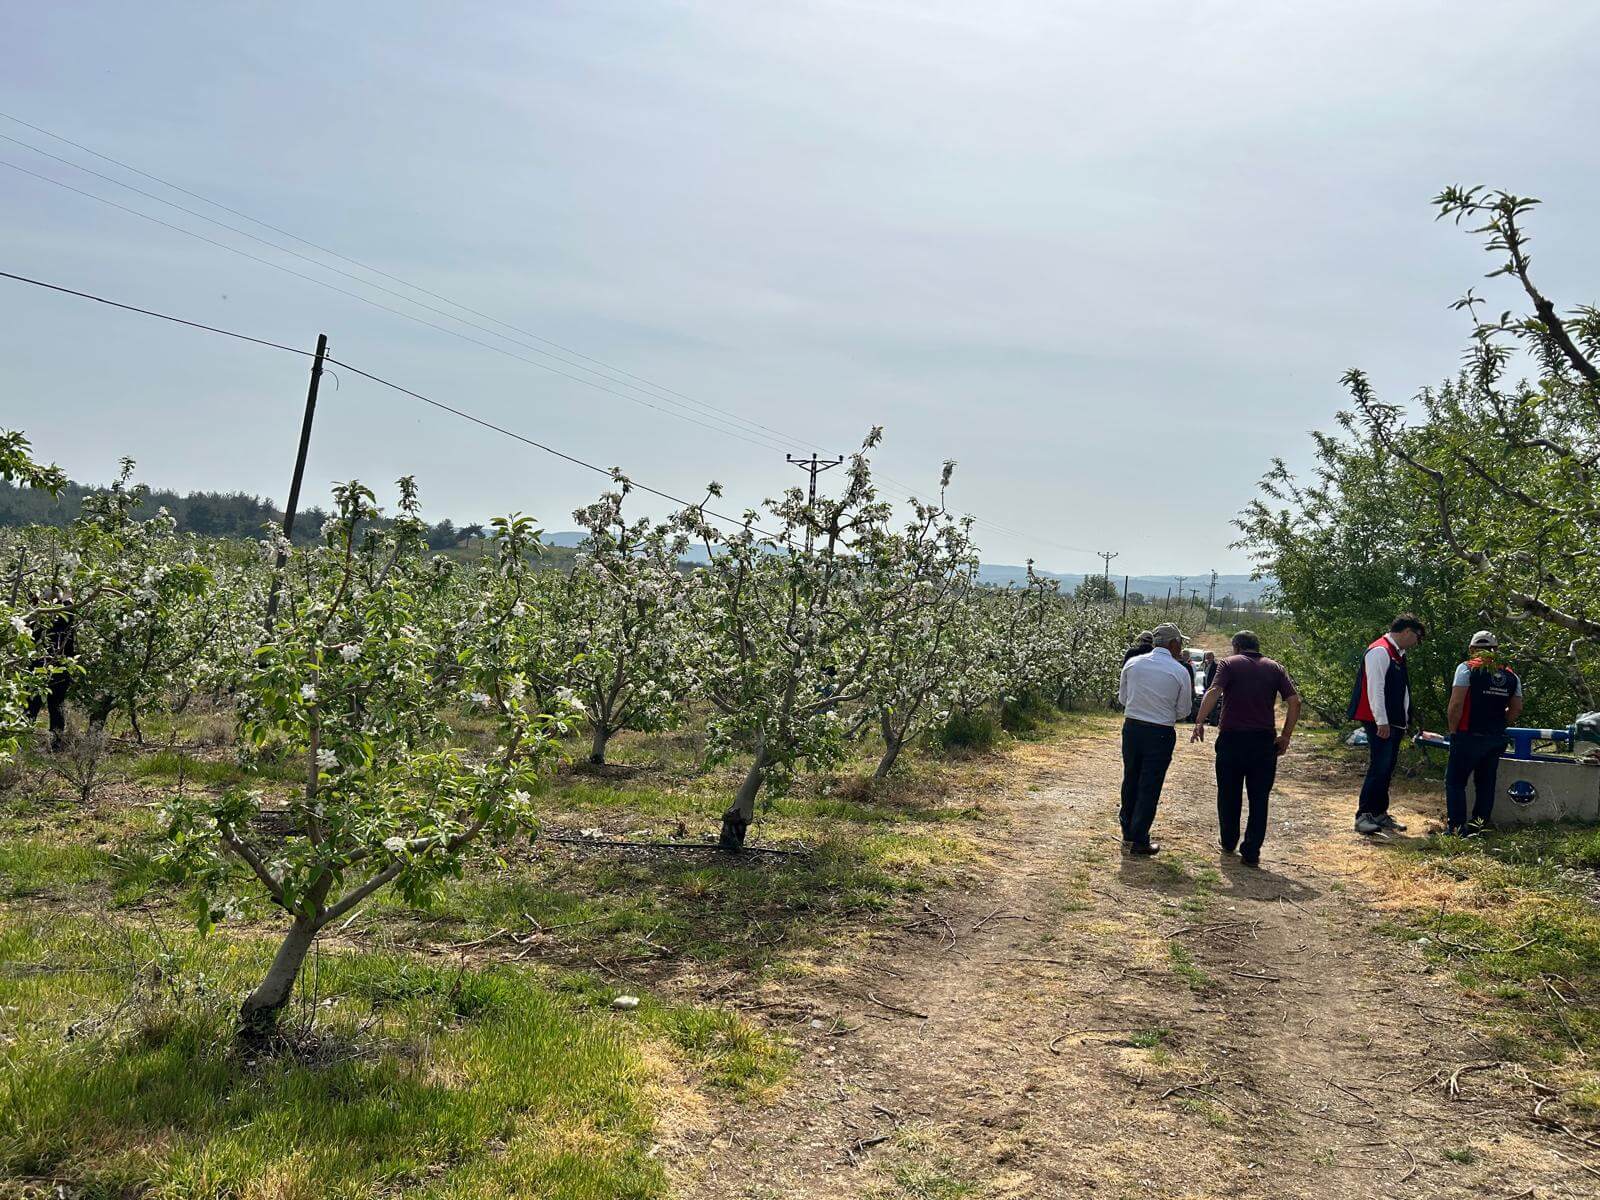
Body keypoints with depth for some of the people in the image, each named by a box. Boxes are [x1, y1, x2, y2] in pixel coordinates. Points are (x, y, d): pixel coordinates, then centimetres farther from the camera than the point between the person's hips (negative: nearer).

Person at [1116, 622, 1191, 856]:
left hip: (1131, 728, 4)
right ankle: (1139, 841, 9)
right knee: (1150, 787, 5)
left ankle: (1128, 832, 29)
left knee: (1130, 780, 17)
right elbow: (1183, 711, -1)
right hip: (1161, 733, -3)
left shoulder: (1132, 663, -1)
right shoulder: (1180, 672, -9)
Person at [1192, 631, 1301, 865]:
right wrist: (1286, 736, 4)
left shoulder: (1229, 663, 2)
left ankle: (1228, 843, 27)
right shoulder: (1275, 668, 10)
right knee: (1259, 799, 8)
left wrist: (1199, 722, -16)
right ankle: (1251, 853, 5)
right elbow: (1294, 701, 0)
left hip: (1232, 738, -1)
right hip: (1264, 741, 2)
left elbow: (1213, 692, -15)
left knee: (1229, 795, 15)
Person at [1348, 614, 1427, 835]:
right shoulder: (1380, 651, -14)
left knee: (1387, 768, 13)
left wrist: (1404, 721, 17)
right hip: (1380, 723, -10)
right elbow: (1375, 689, -18)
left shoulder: (1398, 654, 16)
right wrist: (1382, 722, -19)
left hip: (1395, 723, 10)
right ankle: (1363, 816, -7)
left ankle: (1380, 814, 20)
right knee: (1379, 768, -10)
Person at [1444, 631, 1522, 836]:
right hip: (1496, 739, 5)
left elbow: (1456, 704, -14)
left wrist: (1453, 730, -3)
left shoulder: (1467, 668, -8)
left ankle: (1457, 827, -3)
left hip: (1469, 736, -5)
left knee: (1455, 781, 2)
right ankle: (1479, 825, 17)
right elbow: (1516, 710, 9)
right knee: (1486, 783, 14)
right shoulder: (1510, 675, 8)